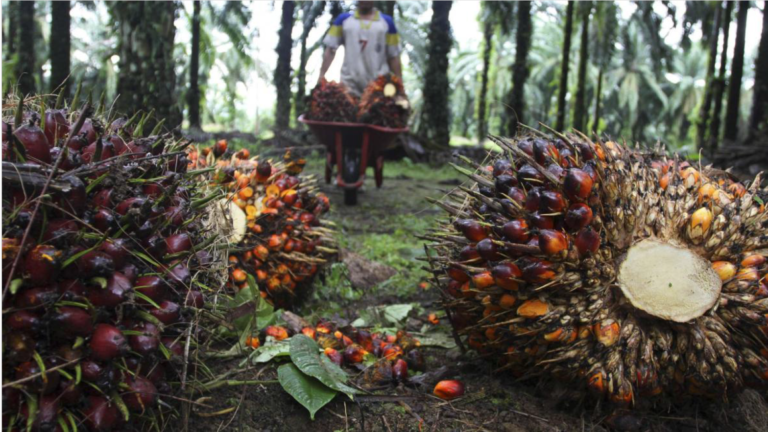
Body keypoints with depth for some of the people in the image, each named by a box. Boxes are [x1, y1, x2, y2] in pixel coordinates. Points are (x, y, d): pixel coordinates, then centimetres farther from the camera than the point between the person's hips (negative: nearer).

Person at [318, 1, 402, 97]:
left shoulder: (386, 22, 8)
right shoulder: (343, 19, 9)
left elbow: (394, 56, 7)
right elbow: (331, 50, 7)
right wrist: (321, 75, -2)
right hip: (349, 84, 0)